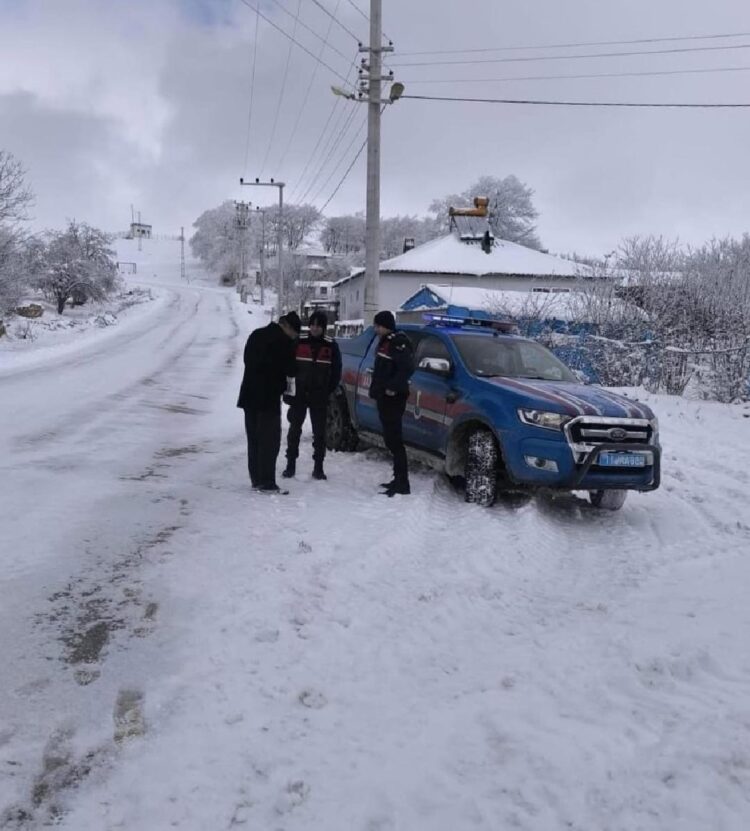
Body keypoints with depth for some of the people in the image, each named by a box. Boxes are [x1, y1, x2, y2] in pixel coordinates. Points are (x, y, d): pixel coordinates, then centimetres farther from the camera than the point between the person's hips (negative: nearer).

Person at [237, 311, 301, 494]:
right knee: (269, 441, -4)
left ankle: (256, 480, 17)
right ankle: (267, 483, -4)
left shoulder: (256, 334, 12)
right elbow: (289, 369, -10)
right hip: (268, 397, -8)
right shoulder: (284, 341, -13)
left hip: (250, 395, 8)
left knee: (254, 439, 12)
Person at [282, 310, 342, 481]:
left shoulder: (331, 346, 0)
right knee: (294, 430, 4)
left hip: (319, 398, 0)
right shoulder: (299, 342, 0)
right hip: (298, 395, 1)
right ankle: (290, 465, 13)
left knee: (319, 432, 4)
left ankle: (318, 467, 11)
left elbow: (336, 372, 4)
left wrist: (327, 391, -3)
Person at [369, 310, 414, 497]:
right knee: (391, 439, 12)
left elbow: (407, 368, -24)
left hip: (393, 398, -10)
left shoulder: (398, 342, -13)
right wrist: (375, 389, 17)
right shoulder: (385, 342, 18)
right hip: (384, 397, 10)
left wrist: (393, 387, -23)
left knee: (394, 439, -10)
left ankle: (402, 483, -9)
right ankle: (399, 479, 19)